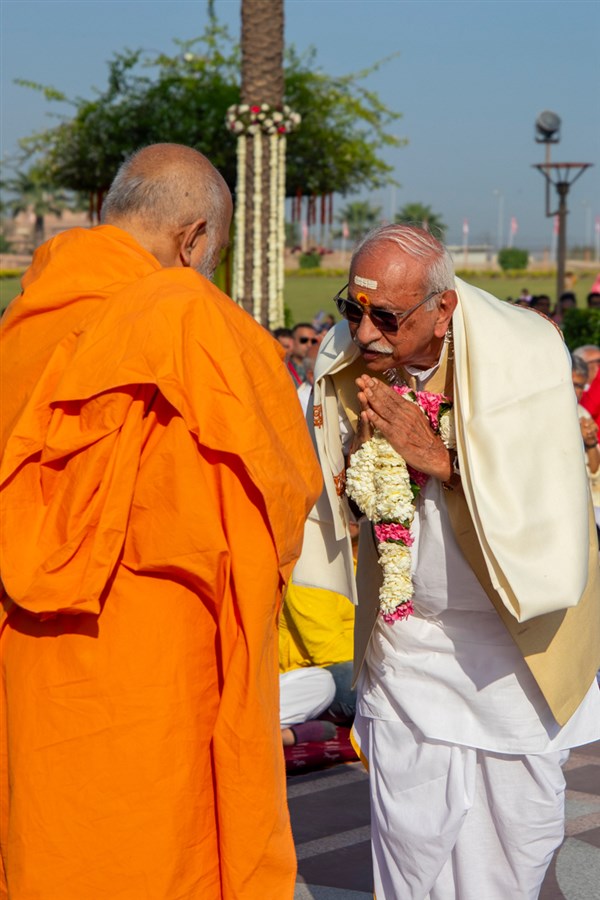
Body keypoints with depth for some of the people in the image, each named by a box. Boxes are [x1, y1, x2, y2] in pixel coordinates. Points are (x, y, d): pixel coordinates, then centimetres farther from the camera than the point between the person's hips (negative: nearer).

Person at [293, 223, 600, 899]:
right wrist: (358, 464, -17)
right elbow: (335, 498, 6)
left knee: (517, 822, 10)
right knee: (411, 830, 2)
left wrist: (439, 458, -27)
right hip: (406, 630, 2)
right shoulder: (345, 359, -8)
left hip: (517, 627, -2)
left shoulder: (525, 354, -19)